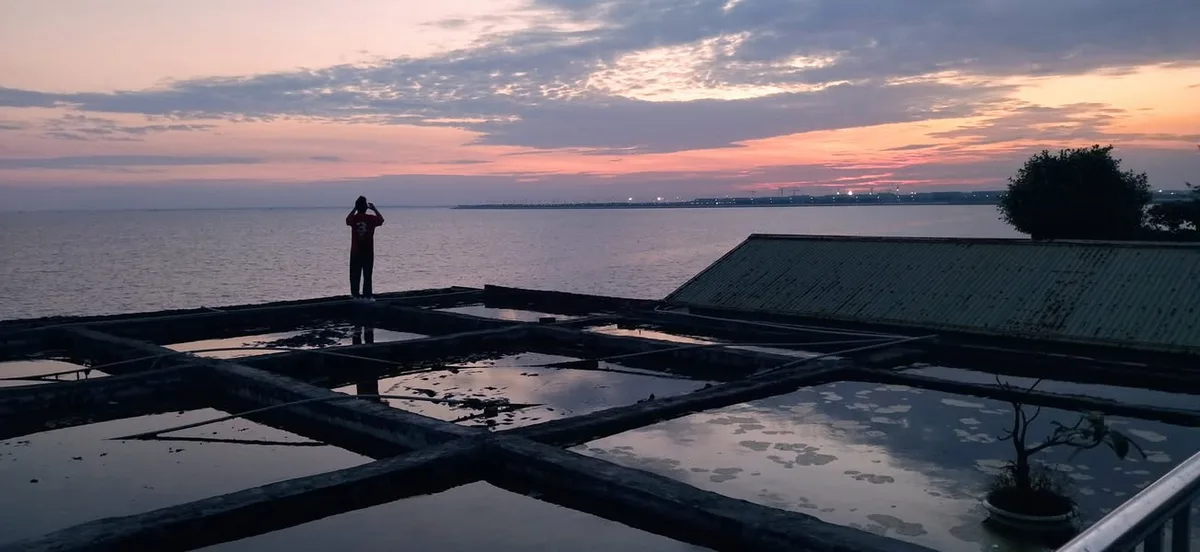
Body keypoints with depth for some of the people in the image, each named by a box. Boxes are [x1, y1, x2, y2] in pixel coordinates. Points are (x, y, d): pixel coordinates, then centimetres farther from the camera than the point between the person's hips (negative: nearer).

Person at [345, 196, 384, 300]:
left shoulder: (353, 218, -8)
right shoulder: (371, 218, -7)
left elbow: (347, 220, 11)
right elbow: (381, 219, 9)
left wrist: (354, 209, 16)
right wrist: (374, 209, 16)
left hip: (355, 252, 0)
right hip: (368, 252, 0)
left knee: (355, 275, 7)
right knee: (367, 275, 3)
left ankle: (355, 294, 8)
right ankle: (367, 295, 1)